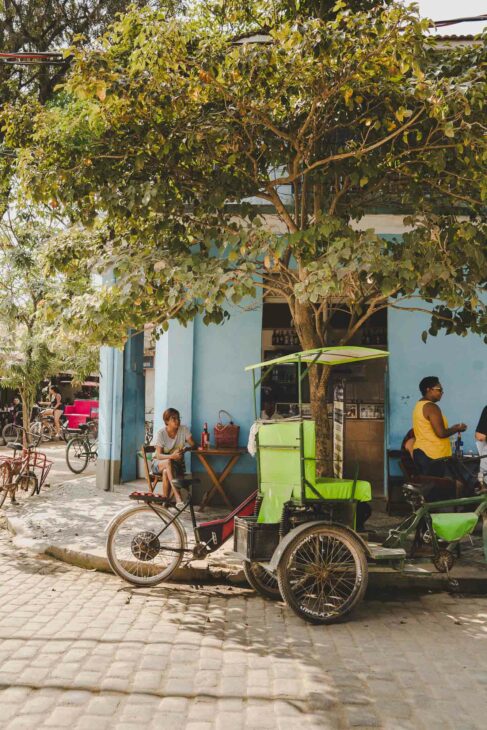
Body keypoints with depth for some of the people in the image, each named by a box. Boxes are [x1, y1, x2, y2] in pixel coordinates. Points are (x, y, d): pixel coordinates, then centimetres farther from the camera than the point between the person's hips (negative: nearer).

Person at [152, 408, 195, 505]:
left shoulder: (184, 429, -7)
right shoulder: (160, 433, -13)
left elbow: (193, 445, -11)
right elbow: (159, 455, -19)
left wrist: (185, 449, -34)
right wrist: (171, 456, -39)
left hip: (177, 464, 2)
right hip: (159, 463, -1)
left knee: (166, 472, -33)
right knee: (168, 462, -37)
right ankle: (178, 497, -47)